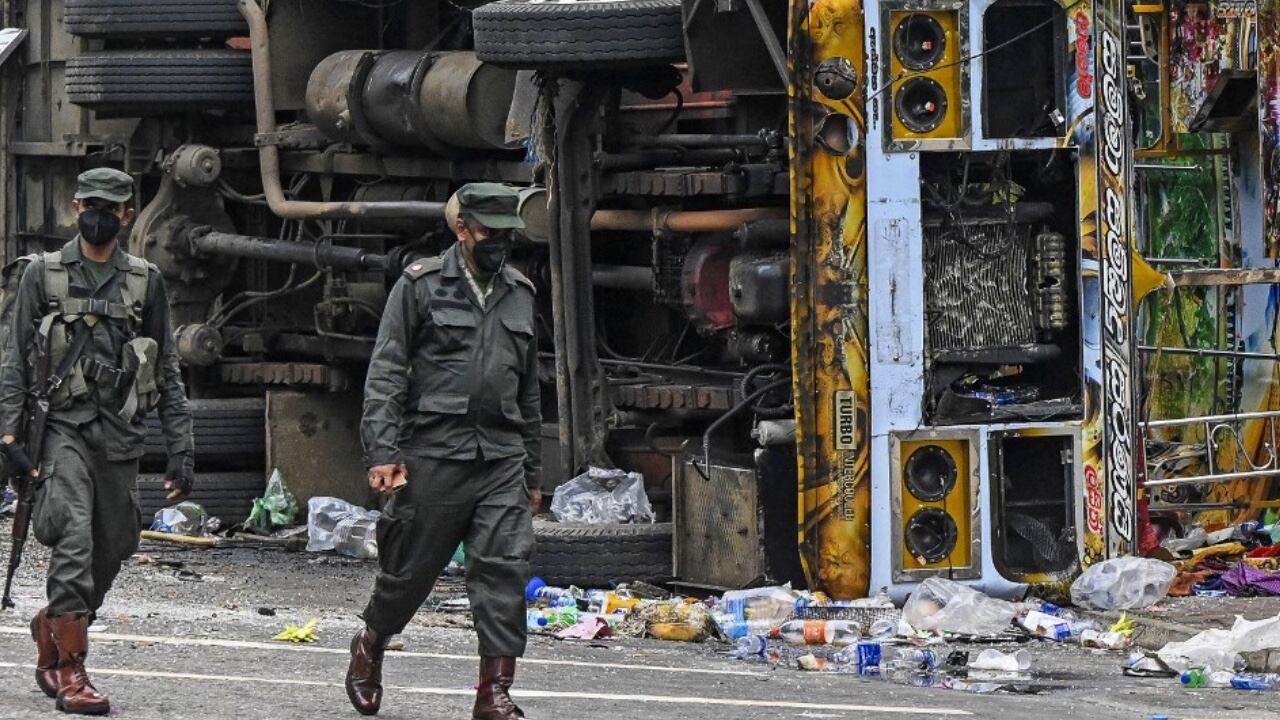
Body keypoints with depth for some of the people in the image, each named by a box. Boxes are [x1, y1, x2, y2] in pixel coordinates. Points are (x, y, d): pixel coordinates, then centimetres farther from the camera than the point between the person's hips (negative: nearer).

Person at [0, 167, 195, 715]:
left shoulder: (146, 282, 10)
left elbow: (168, 373, 11)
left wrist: (180, 449, 5)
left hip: (121, 435, 3)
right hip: (63, 426, -3)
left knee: (110, 552, 6)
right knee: (74, 542, -17)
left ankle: (52, 626, 32)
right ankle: (70, 672, -18)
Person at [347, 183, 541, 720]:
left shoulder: (519, 294, 16)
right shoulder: (421, 286, 1)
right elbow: (385, 372, -3)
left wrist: (532, 471, 22)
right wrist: (382, 451, -13)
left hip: (501, 457, 4)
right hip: (434, 453, -4)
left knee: (505, 570, -9)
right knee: (410, 568, 5)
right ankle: (369, 648, 32)